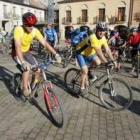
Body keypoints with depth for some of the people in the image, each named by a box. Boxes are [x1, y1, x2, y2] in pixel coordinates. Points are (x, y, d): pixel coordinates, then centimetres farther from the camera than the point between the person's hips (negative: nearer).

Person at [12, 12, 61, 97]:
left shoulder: (35, 31, -17)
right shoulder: (18, 29, -29)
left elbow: (45, 43, -18)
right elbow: (18, 46, -39)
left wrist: (56, 54, -30)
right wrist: (23, 62, -52)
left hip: (26, 52, 5)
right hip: (17, 53, -4)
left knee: (37, 69, -9)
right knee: (27, 68, -29)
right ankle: (25, 89, -12)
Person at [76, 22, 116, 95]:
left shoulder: (103, 38, -9)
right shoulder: (93, 37, -33)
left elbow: (107, 49, -7)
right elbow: (99, 51, -37)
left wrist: (113, 60, -15)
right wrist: (106, 62, -38)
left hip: (89, 53, 6)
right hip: (81, 53, -6)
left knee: (98, 62, -22)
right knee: (85, 71, -16)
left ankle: (89, 71, 7)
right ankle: (82, 88, 2)